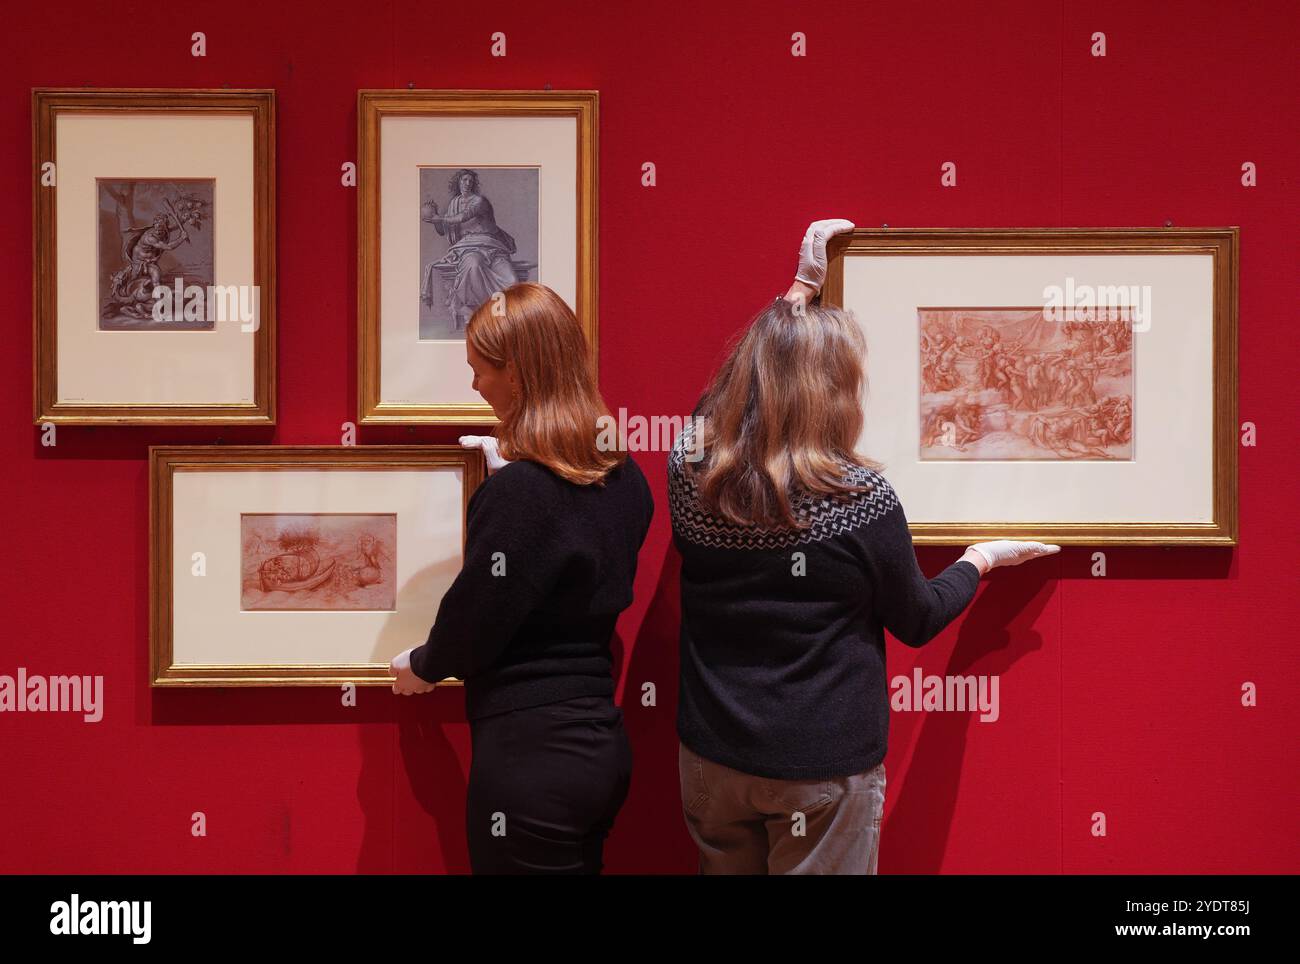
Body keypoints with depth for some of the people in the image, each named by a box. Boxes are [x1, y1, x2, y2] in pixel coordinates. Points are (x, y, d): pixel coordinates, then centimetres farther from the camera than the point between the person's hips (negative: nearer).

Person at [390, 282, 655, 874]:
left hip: (531, 757, -8)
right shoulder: (623, 478, 4)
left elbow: (476, 619, -14)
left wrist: (423, 666, 6)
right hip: (601, 743, 8)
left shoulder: (518, 490, -20)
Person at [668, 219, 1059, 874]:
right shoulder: (860, 497, -20)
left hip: (709, 756, 4)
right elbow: (916, 621, -4)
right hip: (823, 768, -4)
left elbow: (755, 367, 13)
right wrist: (983, 557, 13)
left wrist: (802, 285, 19)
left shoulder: (688, 467, -9)